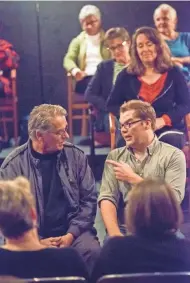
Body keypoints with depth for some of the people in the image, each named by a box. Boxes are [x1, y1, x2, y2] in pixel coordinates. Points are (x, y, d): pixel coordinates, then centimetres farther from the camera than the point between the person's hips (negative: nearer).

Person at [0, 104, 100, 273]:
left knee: (92, 251, -28)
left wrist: (71, 234, -9)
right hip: (34, 237, -1)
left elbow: (89, 199, 5)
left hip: (72, 231, 2)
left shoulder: (75, 156, 4)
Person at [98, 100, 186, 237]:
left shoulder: (173, 155, 0)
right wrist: (115, 235, -15)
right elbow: (107, 197, 1)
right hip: (125, 230, 2)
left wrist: (132, 178, -8)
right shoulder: (115, 156, 11)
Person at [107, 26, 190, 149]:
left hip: (168, 128, 0)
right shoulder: (126, 75, 11)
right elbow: (112, 104, 10)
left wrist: (163, 120, -14)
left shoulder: (173, 73, 9)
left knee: (171, 141, -34)